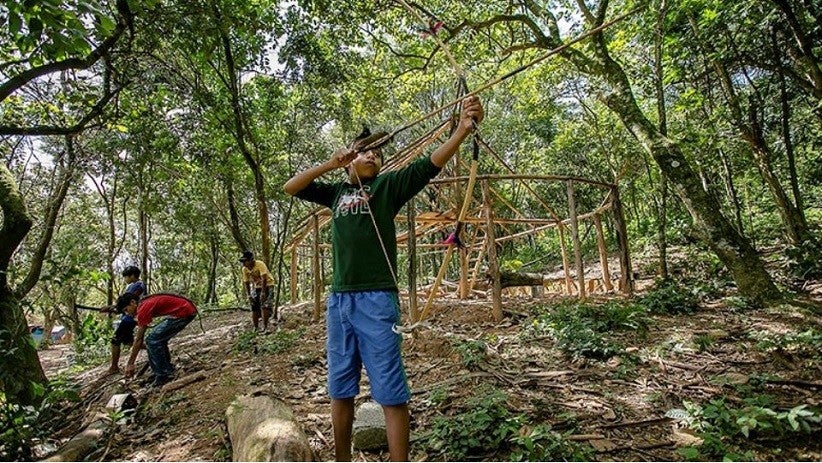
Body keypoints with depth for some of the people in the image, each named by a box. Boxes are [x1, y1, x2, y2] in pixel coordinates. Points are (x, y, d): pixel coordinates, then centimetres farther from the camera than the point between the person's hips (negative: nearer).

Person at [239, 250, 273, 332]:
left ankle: (265, 327, -15)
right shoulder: (245, 269, -8)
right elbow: (246, 283, 0)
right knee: (254, 307, 1)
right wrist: (249, 295, -8)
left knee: (264, 305, -19)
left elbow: (264, 279, -31)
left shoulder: (260, 264, -26)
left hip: (266, 285, -5)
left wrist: (263, 293, -35)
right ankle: (256, 328, 14)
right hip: (256, 287, 6)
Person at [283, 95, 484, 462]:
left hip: (375, 300, -4)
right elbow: (290, 188, 12)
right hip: (338, 300, 5)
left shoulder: (387, 185, 7)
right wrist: (331, 163, 1)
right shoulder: (336, 191, 17)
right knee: (340, 389, 15)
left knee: (390, 392, -3)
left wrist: (464, 128, -20)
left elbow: (429, 164, -6)